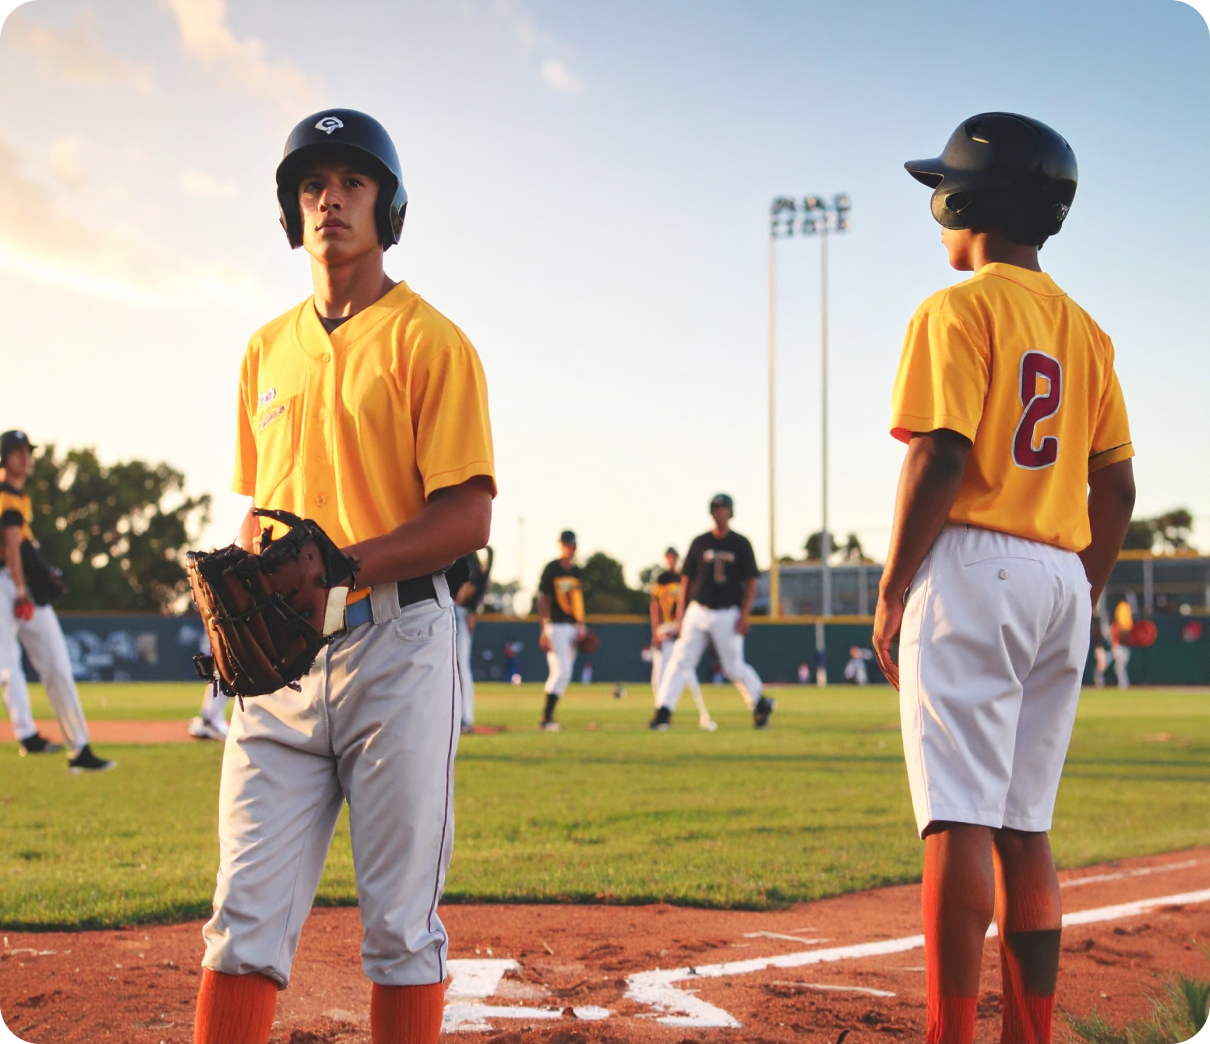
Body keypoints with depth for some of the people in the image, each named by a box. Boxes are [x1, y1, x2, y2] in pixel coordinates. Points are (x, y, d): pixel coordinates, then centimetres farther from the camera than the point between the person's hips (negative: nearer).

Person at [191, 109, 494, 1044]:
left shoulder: (428, 341, -1)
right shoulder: (269, 349, 18)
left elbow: (467, 519, -9)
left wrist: (340, 564, -20)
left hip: (397, 643, -5)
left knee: (402, 917, 0)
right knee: (247, 913, 1)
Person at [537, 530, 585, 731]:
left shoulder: (577, 572, 14)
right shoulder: (551, 569, -6)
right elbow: (543, 601, -9)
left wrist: (581, 627, 9)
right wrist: (544, 632, -15)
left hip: (572, 628, 7)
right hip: (556, 626, -7)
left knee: (565, 676, 6)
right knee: (560, 671, -15)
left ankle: (547, 716, 11)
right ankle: (546, 718, -11)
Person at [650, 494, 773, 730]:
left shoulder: (741, 544, 2)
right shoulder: (700, 543, 8)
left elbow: (751, 582, 1)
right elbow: (687, 580, 10)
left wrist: (745, 614, -9)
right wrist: (680, 615, 3)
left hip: (728, 615, -2)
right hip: (697, 611, 2)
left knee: (733, 667, 1)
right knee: (680, 661, -6)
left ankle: (761, 704, 22)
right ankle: (663, 713, -8)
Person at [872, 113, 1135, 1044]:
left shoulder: (959, 311, -5)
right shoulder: (1084, 330, 16)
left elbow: (941, 455, -15)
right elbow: (1117, 485, 14)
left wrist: (892, 591, -10)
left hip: (971, 567, -7)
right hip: (1063, 582, 7)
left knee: (961, 820, -10)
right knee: (1025, 828, 11)